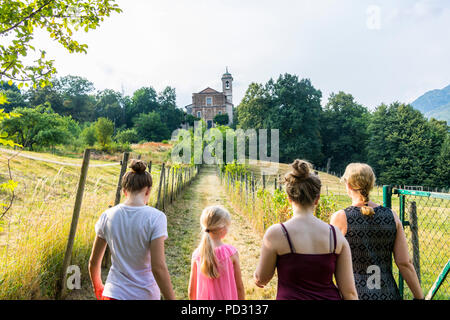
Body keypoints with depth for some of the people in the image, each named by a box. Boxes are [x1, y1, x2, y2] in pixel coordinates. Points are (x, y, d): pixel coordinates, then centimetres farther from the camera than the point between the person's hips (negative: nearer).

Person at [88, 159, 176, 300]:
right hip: (145, 294, -2)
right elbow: (158, 267, -21)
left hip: (114, 293, 2)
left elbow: (93, 261, 4)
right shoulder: (155, 217, -18)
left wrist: (98, 287, 22)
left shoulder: (107, 216, -6)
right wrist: (171, 298, -12)